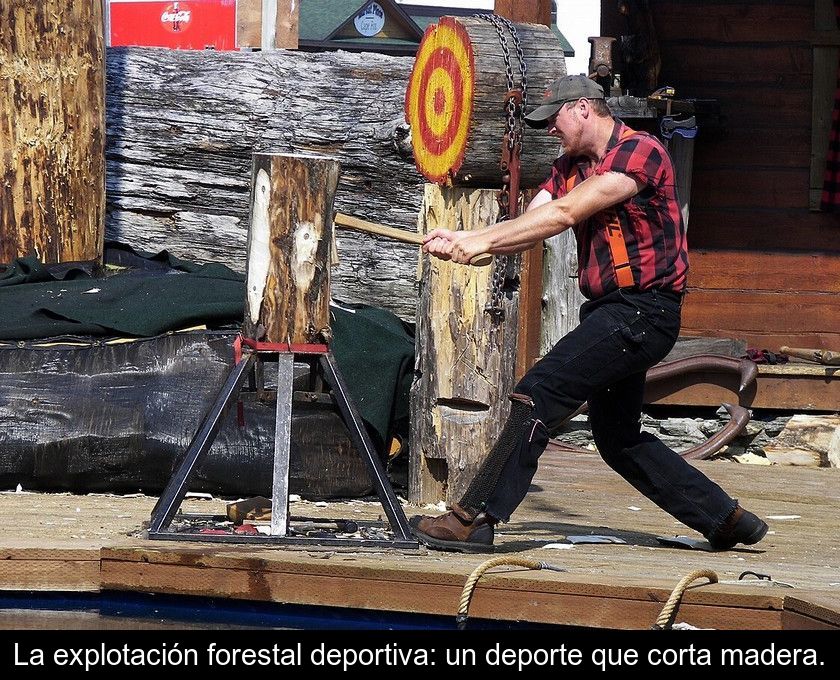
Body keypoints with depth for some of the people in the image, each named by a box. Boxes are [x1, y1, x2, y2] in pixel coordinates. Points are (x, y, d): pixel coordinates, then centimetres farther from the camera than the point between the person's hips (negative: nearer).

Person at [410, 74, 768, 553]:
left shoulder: (640, 152, -13)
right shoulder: (571, 168, 15)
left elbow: (563, 214, -21)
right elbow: (528, 226, 3)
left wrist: (481, 241, -22)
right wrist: (464, 241, -15)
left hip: (643, 311, -10)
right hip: (610, 312, 10)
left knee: (538, 393, -18)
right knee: (619, 439, 16)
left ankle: (475, 519, -21)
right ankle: (728, 519, 25)